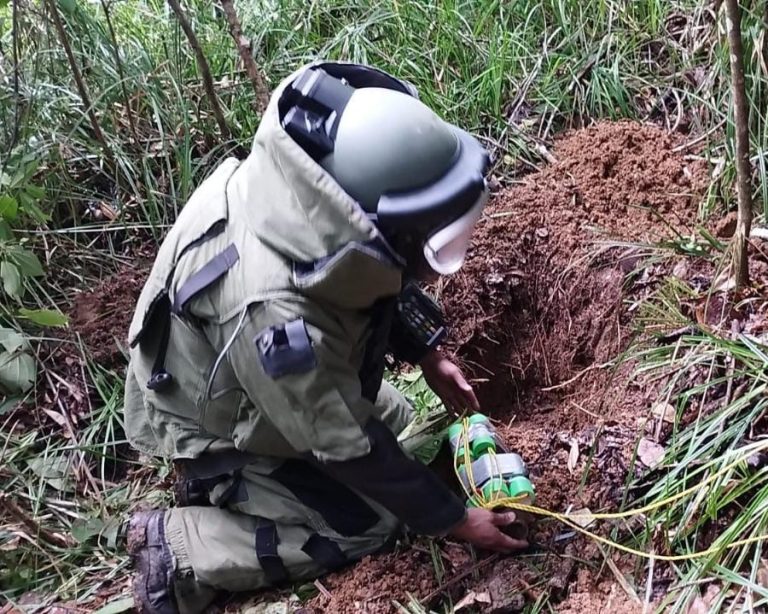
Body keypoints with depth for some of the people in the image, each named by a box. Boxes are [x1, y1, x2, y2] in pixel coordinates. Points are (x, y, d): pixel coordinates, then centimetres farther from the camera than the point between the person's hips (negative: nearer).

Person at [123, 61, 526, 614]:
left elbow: (381, 282, 0)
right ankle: (174, 545, 0)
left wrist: (427, 355, 3)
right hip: (223, 426, -8)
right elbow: (348, 449, -30)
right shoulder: (276, 315, -46)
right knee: (368, 527, -6)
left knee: (394, 417, 20)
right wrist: (453, 521, -19)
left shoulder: (315, 187, -26)